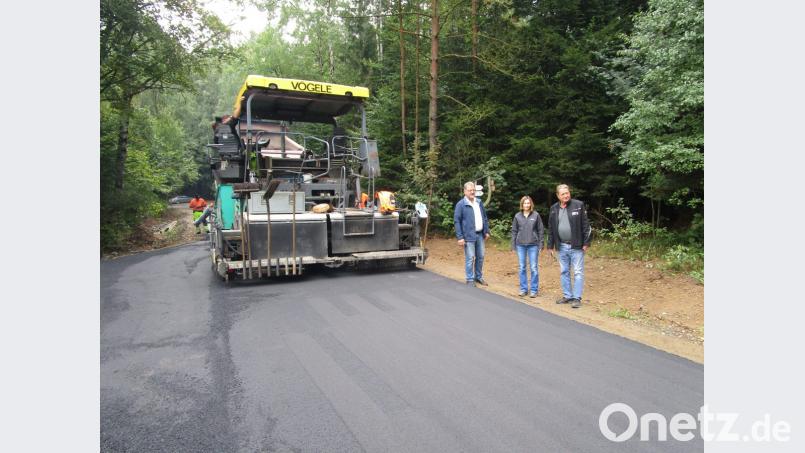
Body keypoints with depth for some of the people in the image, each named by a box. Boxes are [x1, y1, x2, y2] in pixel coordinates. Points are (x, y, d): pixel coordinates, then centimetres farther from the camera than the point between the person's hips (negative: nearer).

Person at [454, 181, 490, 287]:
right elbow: (456, 221, -10)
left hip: (480, 235, 6)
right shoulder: (461, 204, -8)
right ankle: (470, 279, 11)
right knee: (470, 258, 0)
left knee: (480, 257, 13)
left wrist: (486, 231, 12)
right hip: (469, 236, -6)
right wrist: (460, 237, -14)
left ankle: (479, 277, 28)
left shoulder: (479, 202, 10)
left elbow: (485, 218, 17)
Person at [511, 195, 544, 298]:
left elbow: (540, 230, 2)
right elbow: (514, 231, 8)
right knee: (522, 268, 8)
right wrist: (513, 245, 5)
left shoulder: (536, 215, 0)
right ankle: (523, 288, 19)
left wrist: (540, 244, -2)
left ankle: (534, 290, 11)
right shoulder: (517, 216, 3)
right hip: (520, 245, 2)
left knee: (533, 268, 2)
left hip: (533, 245, -2)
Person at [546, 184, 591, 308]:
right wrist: (550, 246, 9)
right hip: (562, 246, 5)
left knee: (578, 272, -1)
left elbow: (585, 225, -7)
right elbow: (551, 229, 10)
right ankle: (567, 296, 23)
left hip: (576, 246, -4)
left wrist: (586, 243, -10)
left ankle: (577, 298, 5)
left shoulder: (578, 205, -6)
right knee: (564, 272, 12)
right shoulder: (554, 209, 6)